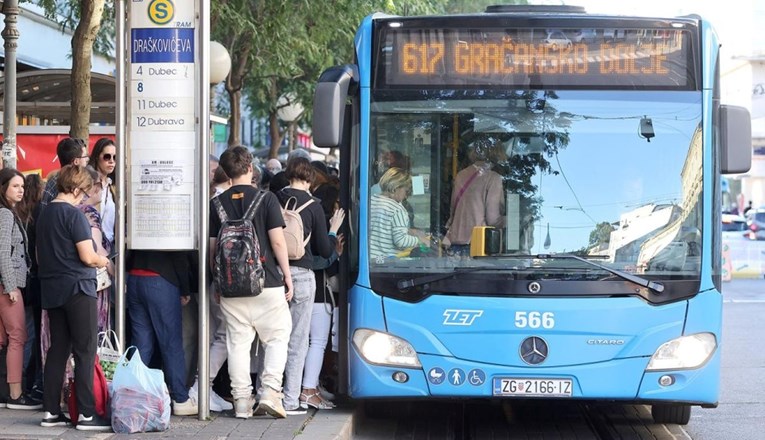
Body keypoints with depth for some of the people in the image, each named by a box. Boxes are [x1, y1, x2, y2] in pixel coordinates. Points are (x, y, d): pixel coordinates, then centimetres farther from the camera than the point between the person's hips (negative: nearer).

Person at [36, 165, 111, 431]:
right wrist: (102, 261, 2)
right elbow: (87, 257, -17)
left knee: (58, 350, 11)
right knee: (85, 352, -5)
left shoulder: (45, 214, 11)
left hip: (51, 289, 8)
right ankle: (87, 414, -6)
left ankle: (51, 412, 11)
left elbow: (41, 256, 19)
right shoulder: (74, 214, -13)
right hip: (77, 288, -8)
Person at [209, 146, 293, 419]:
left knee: (237, 342, 7)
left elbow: (212, 247, 7)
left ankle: (241, 401, 5)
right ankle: (269, 391, -5)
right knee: (277, 337, 8)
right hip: (267, 283, -3)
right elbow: (277, 242, -8)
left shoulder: (217, 204, 4)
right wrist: (287, 274, 3)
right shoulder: (266, 199, -6)